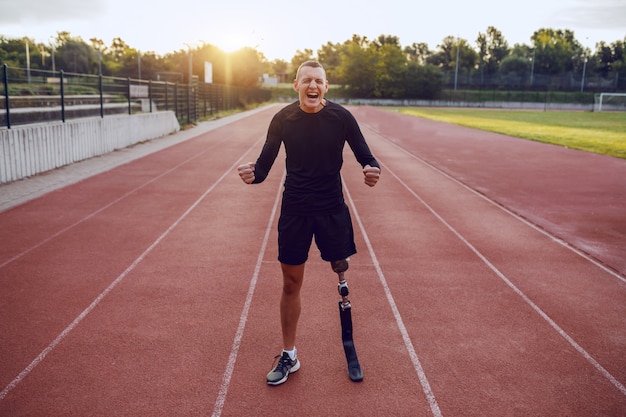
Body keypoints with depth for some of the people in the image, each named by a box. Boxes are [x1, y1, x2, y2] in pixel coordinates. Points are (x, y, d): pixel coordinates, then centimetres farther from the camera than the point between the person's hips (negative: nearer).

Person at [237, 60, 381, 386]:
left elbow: (364, 156, -2)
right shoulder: (283, 119, -5)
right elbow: (265, 163, -2)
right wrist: (253, 174, -25)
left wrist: (371, 170, -26)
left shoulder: (341, 116, -8)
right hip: (294, 209, 1)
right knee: (291, 283, 7)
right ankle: (288, 356, 25)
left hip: (332, 208, 0)